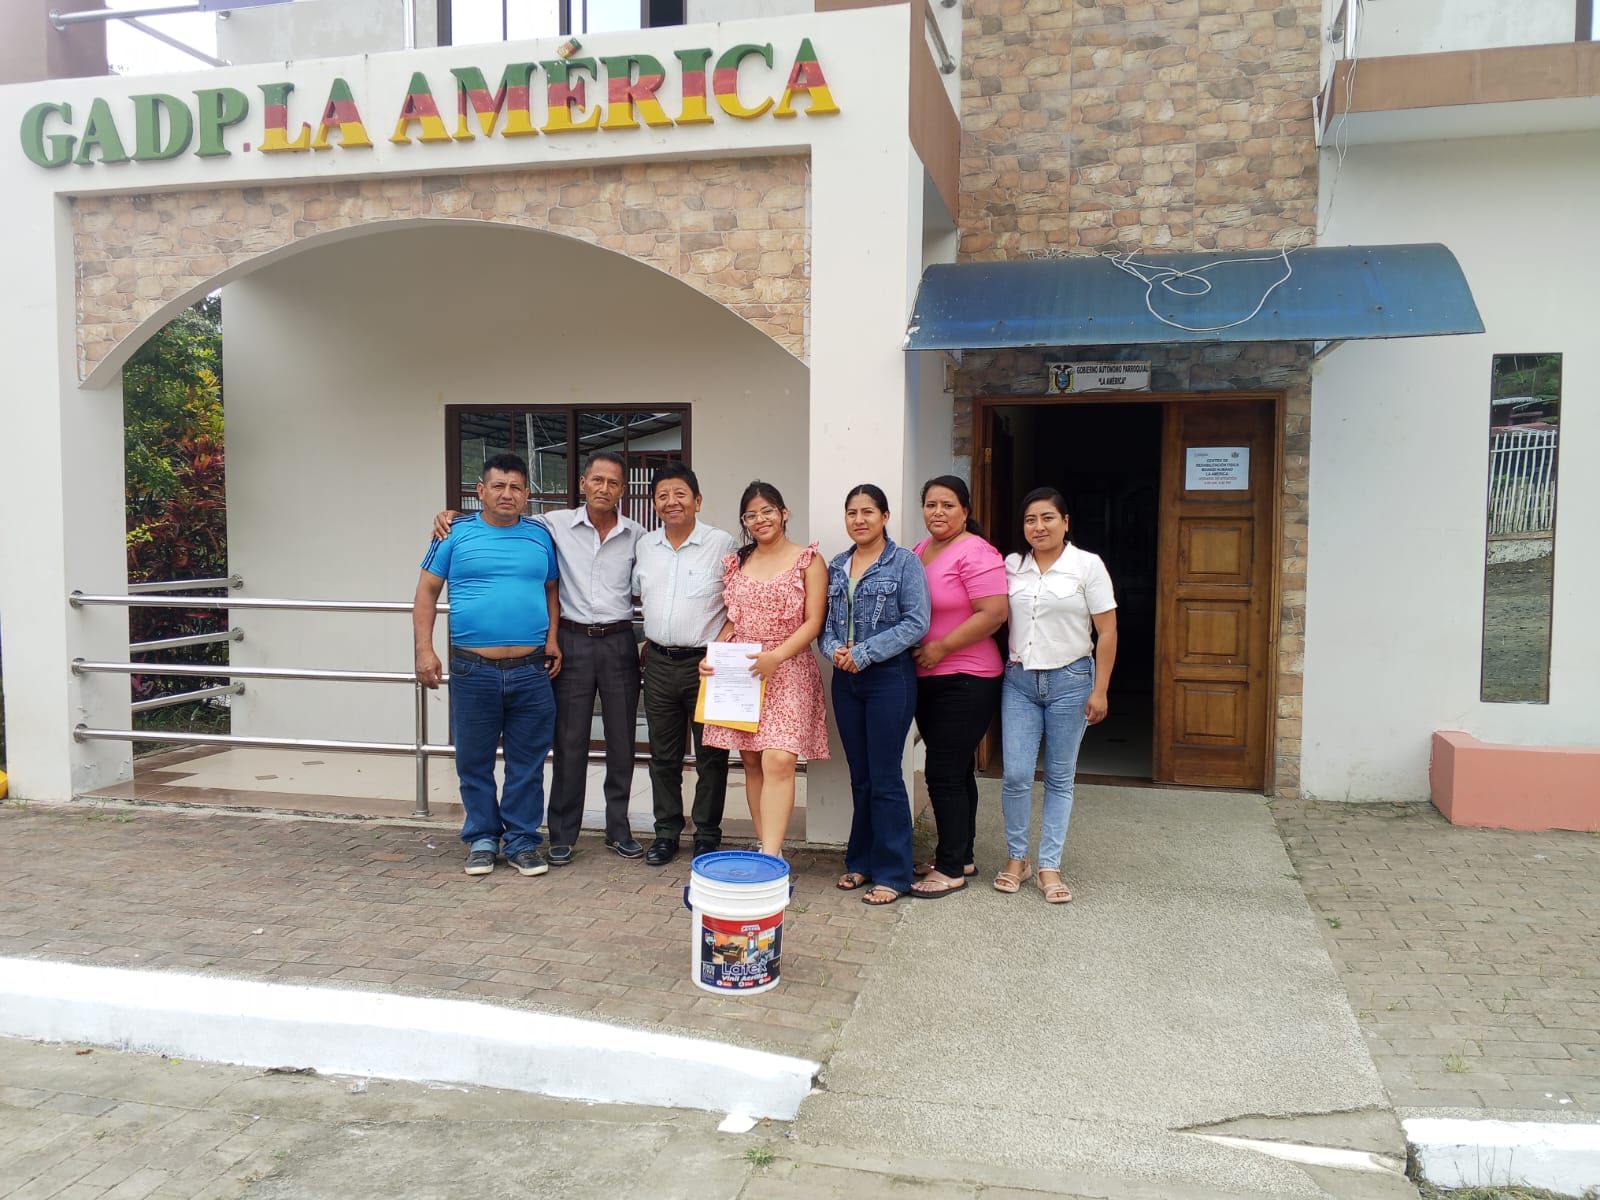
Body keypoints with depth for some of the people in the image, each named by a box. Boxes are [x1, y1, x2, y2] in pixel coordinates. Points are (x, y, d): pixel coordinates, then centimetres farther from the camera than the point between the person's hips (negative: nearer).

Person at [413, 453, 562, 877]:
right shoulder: (456, 534, 2)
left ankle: (522, 841, 18)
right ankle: (482, 839, 22)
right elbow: (427, 592, 3)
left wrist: (552, 637, 1)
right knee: (474, 761, 8)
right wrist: (425, 649, -5)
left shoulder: (540, 537, 8)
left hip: (531, 670, 1)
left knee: (527, 762, 6)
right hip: (473, 670, -1)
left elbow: (552, 590, 15)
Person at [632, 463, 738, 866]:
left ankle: (707, 835, 16)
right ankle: (666, 832, 24)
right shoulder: (645, 545, 9)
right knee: (663, 755, 12)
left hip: (705, 662, -4)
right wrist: (650, 639, 11)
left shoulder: (721, 543, -6)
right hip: (659, 663, 5)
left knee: (710, 756, 3)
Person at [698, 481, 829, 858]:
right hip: (739, 672, 5)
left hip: (787, 671, -5)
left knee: (778, 761, -16)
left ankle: (770, 855, -18)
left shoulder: (807, 560, 0)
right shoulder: (736, 563, 15)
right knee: (751, 762, 6)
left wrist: (776, 656, -20)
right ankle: (766, 846, 15)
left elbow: (813, 621, -6)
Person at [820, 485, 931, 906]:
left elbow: (916, 622, -12)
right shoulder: (836, 566, 12)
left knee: (885, 779, -2)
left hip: (889, 678, -5)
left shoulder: (904, 562, -5)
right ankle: (862, 862, 24)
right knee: (860, 777, 12)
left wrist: (864, 653, -16)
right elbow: (825, 622, 11)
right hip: (846, 680, 5)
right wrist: (834, 649, -11)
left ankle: (892, 873, 7)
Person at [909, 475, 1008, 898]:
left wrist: (941, 648, -18)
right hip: (926, 678, 8)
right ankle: (960, 857, 27)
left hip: (964, 681, -8)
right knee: (955, 770, 16)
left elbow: (993, 613, -21)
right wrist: (911, 650, 2)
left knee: (944, 773, -5)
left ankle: (951, 869, 7)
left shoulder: (975, 553, -13)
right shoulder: (919, 551, 11)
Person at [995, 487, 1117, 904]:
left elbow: (1107, 632, -3)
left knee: (1059, 778, 6)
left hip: (1070, 680, -2)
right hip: (1020, 681, 2)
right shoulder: (1011, 567, 5)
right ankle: (1016, 858, 16)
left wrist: (1099, 690, -6)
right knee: (1016, 776, -3)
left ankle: (1050, 866, 15)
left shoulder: (1087, 565, -3)